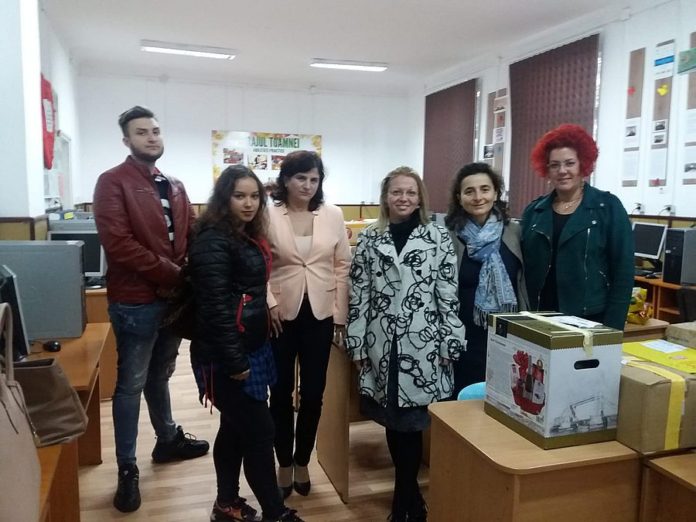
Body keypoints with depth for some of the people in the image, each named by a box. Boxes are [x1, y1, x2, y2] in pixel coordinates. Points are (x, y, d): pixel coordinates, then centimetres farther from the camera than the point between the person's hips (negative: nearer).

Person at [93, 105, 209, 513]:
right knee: (132, 383, 5)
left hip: (173, 296, 7)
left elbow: (191, 233, 12)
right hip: (135, 300, -6)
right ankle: (127, 468, 19)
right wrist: (169, 272, -18)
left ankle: (169, 440, 39)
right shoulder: (113, 182, -10)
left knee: (160, 376, 22)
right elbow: (118, 243, -21)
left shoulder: (174, 186, 13)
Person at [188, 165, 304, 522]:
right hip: (226, 355, -9)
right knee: (259, 432, 0)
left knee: (235, 428, 17)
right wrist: (235, 361, -22)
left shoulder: (248, 236, 12)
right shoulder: (214, 241, -17)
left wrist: (249, 353, 17)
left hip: (250, 348, 9)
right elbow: (216, 305, -22)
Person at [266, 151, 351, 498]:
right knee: (281, 392, 10)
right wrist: (268, 303, -13)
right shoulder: (268, 215, -4)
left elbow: (342, 266, 3)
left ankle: (302, 462, 29)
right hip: (281, 314, -1)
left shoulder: (333, 215, 2)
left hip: (320, 314, 2)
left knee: (313, 393, 9)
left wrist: (340, 315, 1)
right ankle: (284, 463, 29)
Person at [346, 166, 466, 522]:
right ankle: (410, 493, 30)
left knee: (411, 421, 1)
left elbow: (448, 296, 0)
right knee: (392, 421, 10)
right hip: (382, 344, 2)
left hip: (424, 345, -2)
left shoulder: (439, 238, 1)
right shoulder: (368, 239, 5)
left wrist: (450, 344, -3)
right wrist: (357, 345, 1)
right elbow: (358, 296, 4)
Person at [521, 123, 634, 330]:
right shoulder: (534, 211, 6)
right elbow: (523, 269, 8)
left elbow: (623, 272, -5)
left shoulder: (608, 207, -3)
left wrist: (612, 327, -10)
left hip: (591, 321, -3)